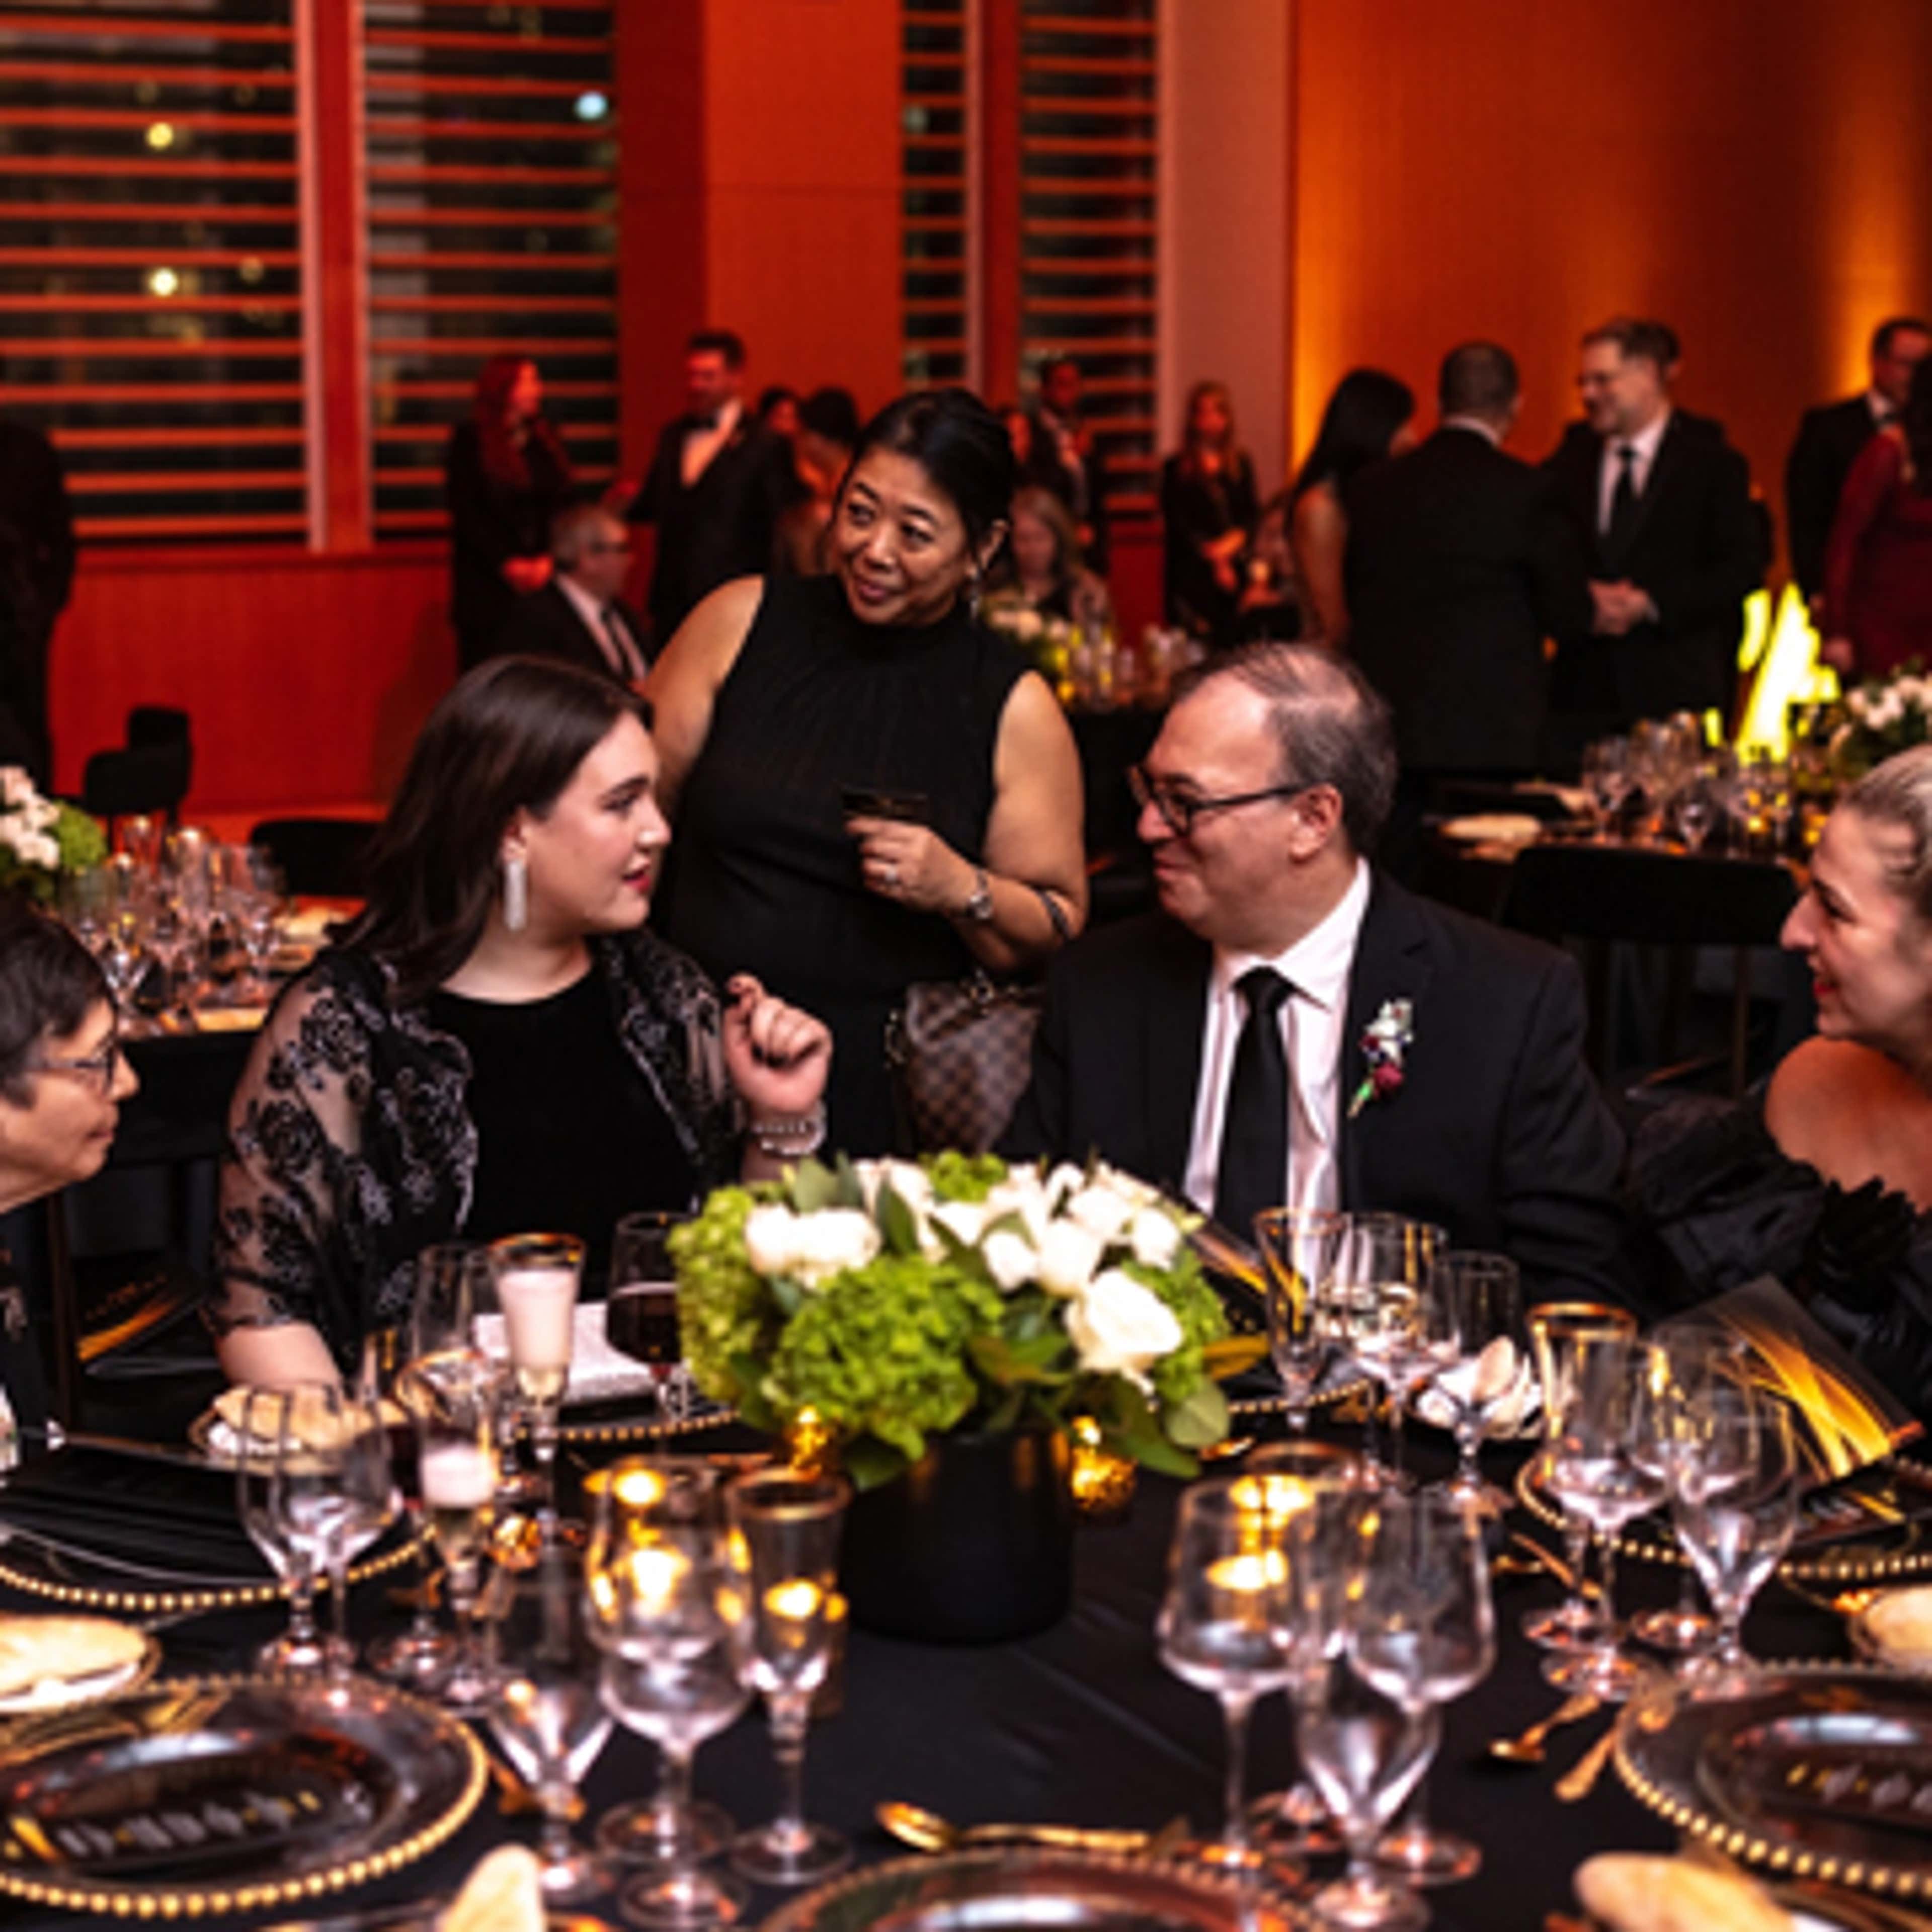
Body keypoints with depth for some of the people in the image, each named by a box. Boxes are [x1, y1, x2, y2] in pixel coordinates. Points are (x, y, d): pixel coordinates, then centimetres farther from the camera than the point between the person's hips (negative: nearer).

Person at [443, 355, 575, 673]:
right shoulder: (469, 441, 0)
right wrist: (508, 563, -12)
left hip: (542, 582, 4)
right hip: (487, 585, -4)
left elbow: (564, 505, 9)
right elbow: (466, 513, -5)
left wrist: (547, 559, -7)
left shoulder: (546, 441, 13)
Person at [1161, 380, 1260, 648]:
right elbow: (1177, 525, -1)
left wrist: (1232, 543, -10)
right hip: (1191, 575, -3)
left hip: (1233, 575, 3)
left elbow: (1250, 516, 9)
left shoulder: (1240, 464, 12)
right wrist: (1214, 558, -6)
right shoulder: (1177, 469, 3)